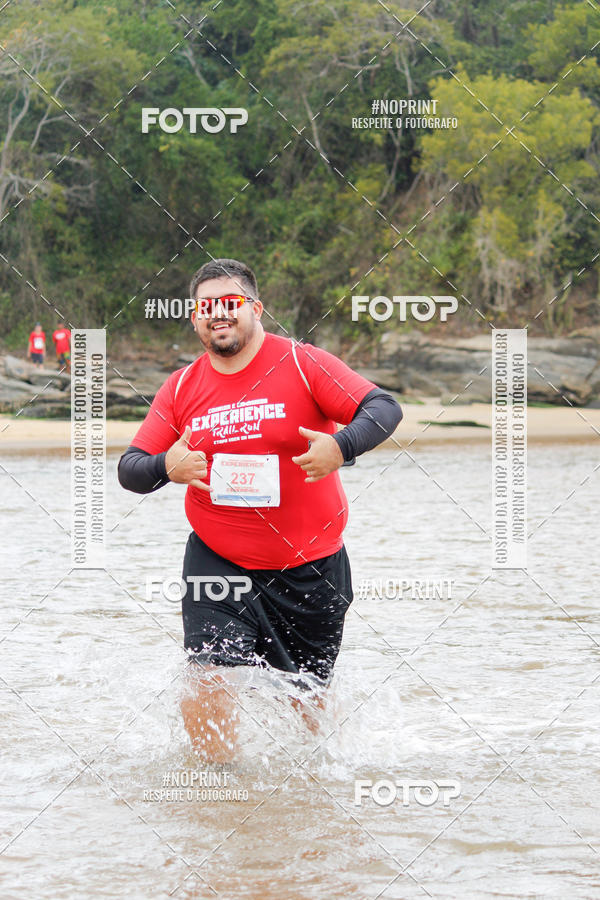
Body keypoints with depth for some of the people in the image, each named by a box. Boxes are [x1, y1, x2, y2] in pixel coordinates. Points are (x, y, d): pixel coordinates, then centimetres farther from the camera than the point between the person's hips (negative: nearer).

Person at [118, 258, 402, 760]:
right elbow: (130, 470, 3)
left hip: (309, 568, -1)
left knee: (305, 706, 11)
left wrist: (341, 446, -34)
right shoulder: (182, 388, 3)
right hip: (217, 563, 1)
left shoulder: (301, 363, -6)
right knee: (211, 683, -18)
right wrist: (165, 468, -20)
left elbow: (384, 408, -14)